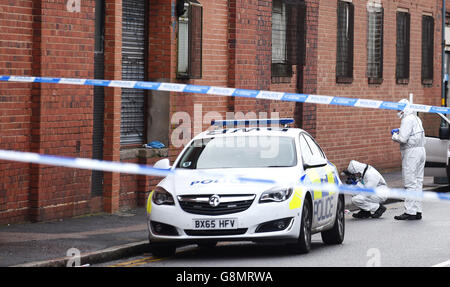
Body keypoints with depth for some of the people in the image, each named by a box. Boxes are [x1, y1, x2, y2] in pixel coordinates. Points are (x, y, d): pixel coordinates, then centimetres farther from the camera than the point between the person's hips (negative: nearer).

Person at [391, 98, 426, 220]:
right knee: (418, 182, 11)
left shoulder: (407, 120, -13)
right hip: (421, 150, 10)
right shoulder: (416, 118, 18)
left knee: (410, 183, -7)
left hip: (411, 153, -10)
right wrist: (399, 131, 16)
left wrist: (394, 136, 0)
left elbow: (402, 138, -20)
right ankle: (418, 211, 12)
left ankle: (410, 212, -8)